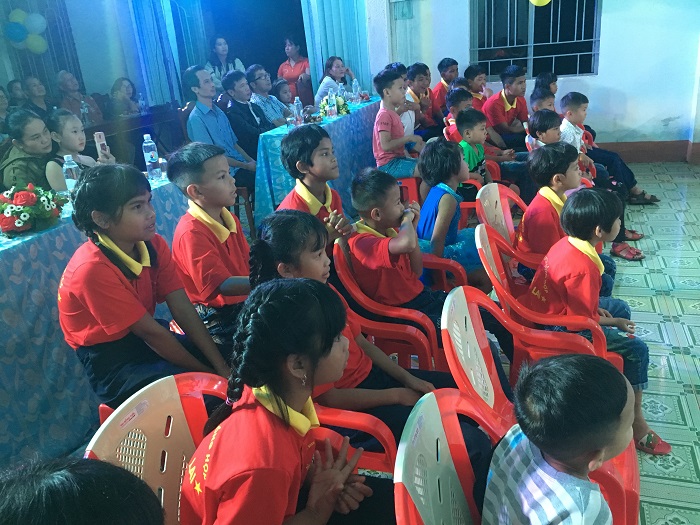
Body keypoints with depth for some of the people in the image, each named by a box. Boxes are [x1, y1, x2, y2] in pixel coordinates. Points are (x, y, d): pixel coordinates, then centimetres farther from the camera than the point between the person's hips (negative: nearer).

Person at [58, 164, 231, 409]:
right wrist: (208, 373, -17)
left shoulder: (154, 245, -4)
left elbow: (183, 311, -9)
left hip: (148, 340, 7)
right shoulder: (92, 269, -26)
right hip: (113, 365, -7)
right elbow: (149, 331, -23)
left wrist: (222, 368, -16)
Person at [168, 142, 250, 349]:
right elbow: (222, 285, -26)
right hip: (215, 322, -8)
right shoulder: (191, 233, -21)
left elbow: (247, 263, 7)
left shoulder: (230, 219, 7)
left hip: (243, 304, 8)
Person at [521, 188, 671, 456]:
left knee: (620, 307, 23)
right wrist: (615, 323, -6)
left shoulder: (566, 243, -4)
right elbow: (583, 320, -23)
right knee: (636, 349, -6)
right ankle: (635, 422, 6)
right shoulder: (583, 267, -31)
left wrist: (594, 308, 7)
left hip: (555, 308, 10)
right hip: (560, 330, -10)